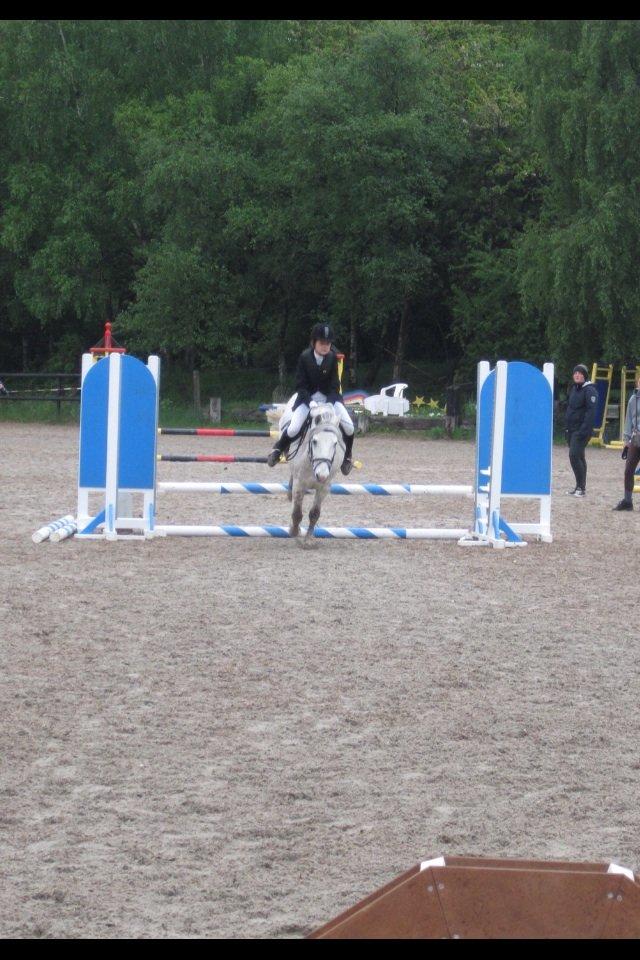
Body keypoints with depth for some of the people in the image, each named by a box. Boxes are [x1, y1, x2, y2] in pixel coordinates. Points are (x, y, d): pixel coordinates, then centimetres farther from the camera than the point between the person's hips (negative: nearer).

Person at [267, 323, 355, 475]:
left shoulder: (332, 357, -11)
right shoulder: (305, 357, -16)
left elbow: (335, 385, -6)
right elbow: (300, 385, -12)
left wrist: (329, 404, -20)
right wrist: (311, 403, -24)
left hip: (328, 396, 2)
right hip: (308, 396, -2)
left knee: (349, 427, -15)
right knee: (293, 428, -22)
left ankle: (347, 456, 12)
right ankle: (278, 450, 10)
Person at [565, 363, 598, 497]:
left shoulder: (589, 391, -11)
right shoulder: (574, 389, 15)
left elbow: (591, 411, -18)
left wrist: (583, 430, -24)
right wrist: (567, 427, 14)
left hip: (582, 430, -9)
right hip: (571, 429, 9)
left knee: (574, 455, -17)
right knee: (579, 457, 13)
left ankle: (581, 487, -12)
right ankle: (580, 486, 19)